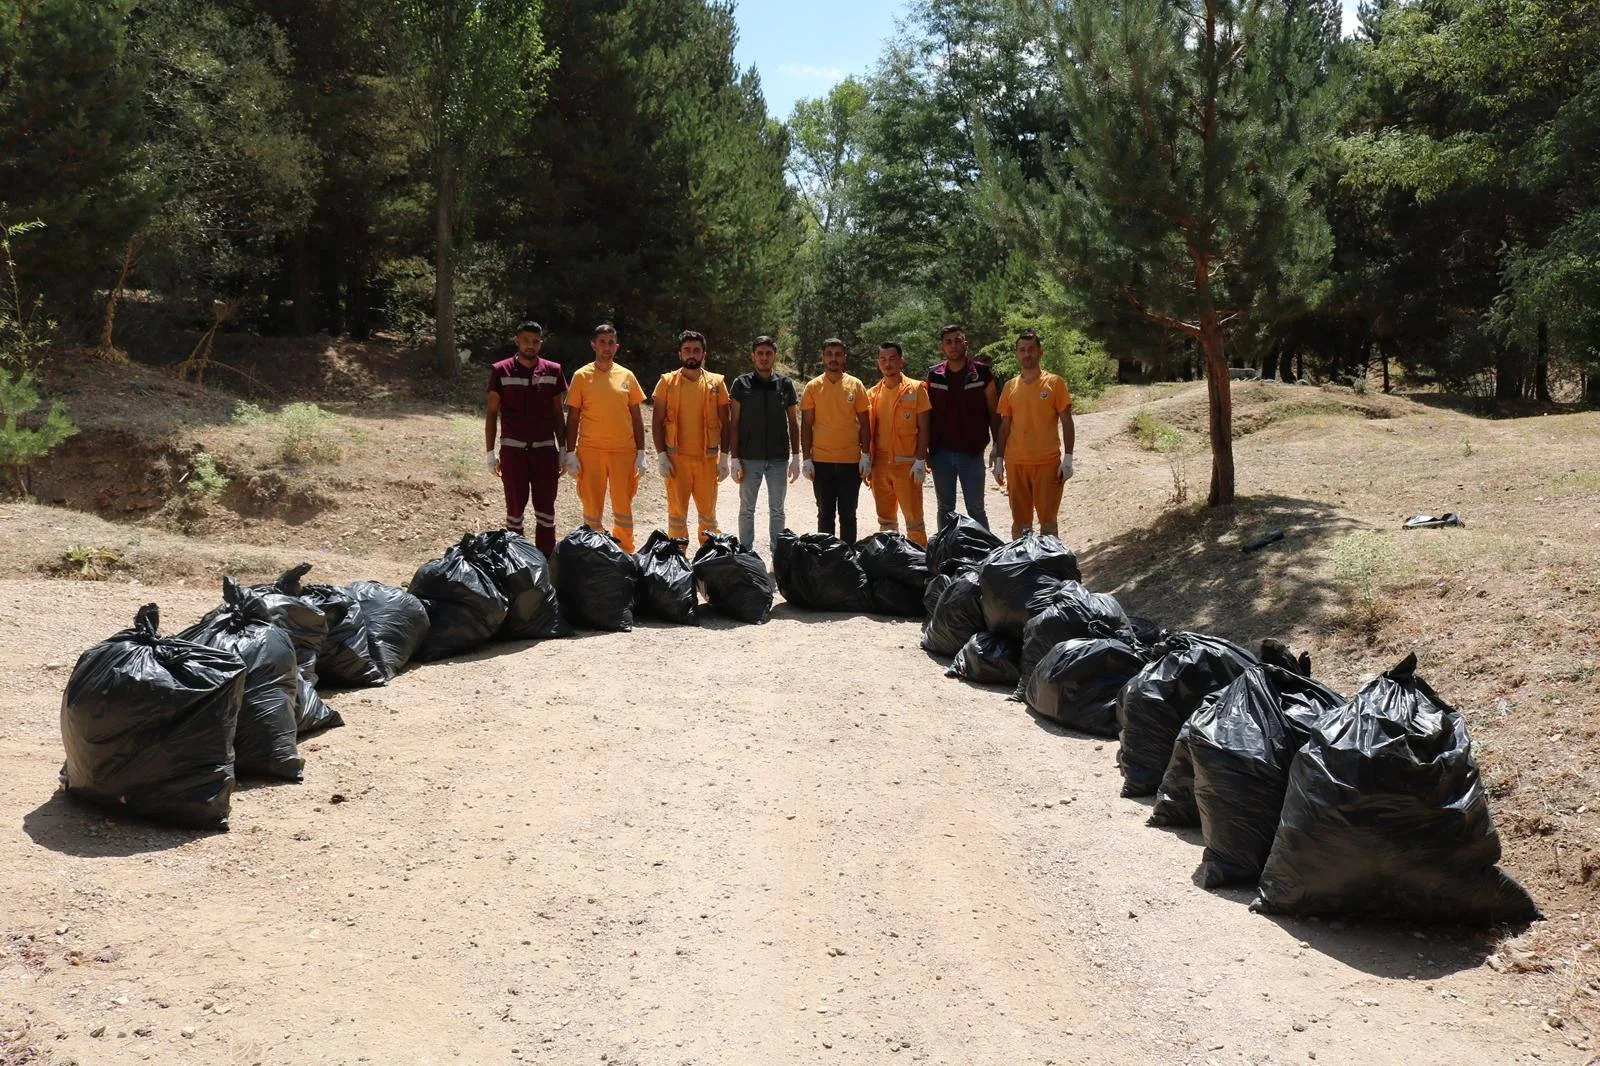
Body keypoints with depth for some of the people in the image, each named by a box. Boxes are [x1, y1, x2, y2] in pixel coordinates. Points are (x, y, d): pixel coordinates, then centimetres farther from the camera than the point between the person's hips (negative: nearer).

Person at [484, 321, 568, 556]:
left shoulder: (553, 371, 5)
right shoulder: (501, 371, -1)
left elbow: (558, 413, 9)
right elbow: (492, 413, 2)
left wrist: (563, 450, 6)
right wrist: (490, 452, -3)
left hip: (545, 449, 2)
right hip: (513, 449, -1)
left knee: (546, 509, 3)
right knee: (515, 507, 4)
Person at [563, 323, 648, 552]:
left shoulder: (626, 376, 8)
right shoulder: (582, 376, 2)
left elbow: (636, 416, 10)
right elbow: (573, 417, 4)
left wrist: (641, 452, 4)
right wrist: (570, 453, -3)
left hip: (624, 451, 1)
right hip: (591, 451, -1)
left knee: (623, 505, 4)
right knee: (592, 506, 4)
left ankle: (626, 554, 15)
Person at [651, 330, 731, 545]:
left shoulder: (716, 383, 5)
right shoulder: (667, 382, 3)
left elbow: (724, 423, 6)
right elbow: (657, 421, 2)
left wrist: (724, 457, 0)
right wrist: (661, 455, -6)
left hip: (707, 458, 1)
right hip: (676, 458, -1)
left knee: (708, 513, 7)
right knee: (677, 512, 3)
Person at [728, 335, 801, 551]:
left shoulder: (785, 383, 6)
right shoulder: (741, 383, 1)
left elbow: (793, 422, 9)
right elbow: (734, 423, 1)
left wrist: (796, 457, 3)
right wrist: (735, 459, -5)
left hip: (778, 458, 1)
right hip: (750, 458, -1)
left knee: (777, 510, 8)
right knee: (747, 509, 6)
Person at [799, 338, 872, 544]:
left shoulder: (855, 385, 3)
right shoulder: (813, 386, 2)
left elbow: (864, 423, 4)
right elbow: (806, 425, 3)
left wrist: (866, 455, -3)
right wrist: (806, 458, -3)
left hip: (851, 461, 0)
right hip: (821, 461, 0)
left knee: (848, 515, 6)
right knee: (825, 514, 7)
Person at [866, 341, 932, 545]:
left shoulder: (916, 389, -2)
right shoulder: (872, 394, 10)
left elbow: (923, 428, -4)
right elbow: (868, 429, 15)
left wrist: (920, 460, -11)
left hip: (907, 464, -4)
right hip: (880, 465, 4)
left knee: (914, 518, -5)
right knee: (885, 519, 12)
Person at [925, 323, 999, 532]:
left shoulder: (982, 372, -2)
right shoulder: (933, 375, 4)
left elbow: (993, 411, 1)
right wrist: (924, 450, 2)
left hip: (972, 452, -2)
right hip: (941, 452, 2)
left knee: (976, 508, 2)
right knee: (945, 508, 10)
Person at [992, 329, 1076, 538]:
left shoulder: (1054, 383, -1)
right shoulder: (1010, 387, 9)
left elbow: (1066, 423, -1)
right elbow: (1005, 426, 13)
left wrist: (1068, 459, -8)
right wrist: (998, 460, 8)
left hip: (1048, 463, -3)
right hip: (1016, 464, 3)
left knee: (1048, 521, 1)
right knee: (1020, 521, 8)